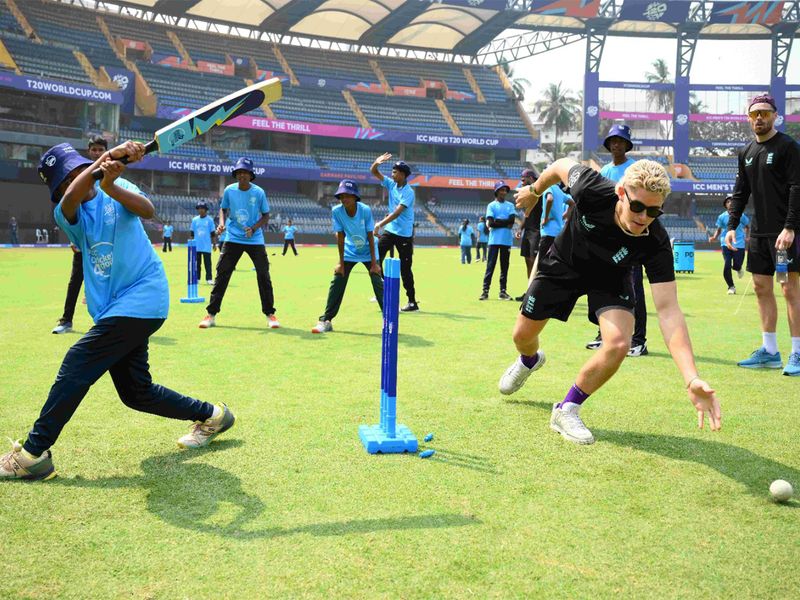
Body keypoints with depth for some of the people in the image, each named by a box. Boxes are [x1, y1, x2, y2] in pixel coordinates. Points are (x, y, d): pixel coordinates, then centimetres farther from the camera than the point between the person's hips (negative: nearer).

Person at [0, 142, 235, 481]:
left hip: (142, 298, -6)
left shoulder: (118, 189, 3)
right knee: (135, 392, 9)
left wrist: (111, 187, -33)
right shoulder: (67, 214, 6)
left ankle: (33, 454, -6)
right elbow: (70, 198, -19)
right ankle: (211, 416, 25)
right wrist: (107, 157, -31)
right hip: (114, 310, 6)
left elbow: (148, 211, -18)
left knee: (76, 366, -13)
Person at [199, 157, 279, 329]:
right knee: (221, 274, -1)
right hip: (233, 239, 1)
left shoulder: (259, 192, -8)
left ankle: (270, 314, 9)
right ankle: (211, 314, 6)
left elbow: (266, 216, -2)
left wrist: (254, 228, -17)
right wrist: (222, 223, -7)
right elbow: (224, 209, 11)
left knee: (263, 275, -4)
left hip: (255, 240, -1)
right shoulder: (229, 190, -4)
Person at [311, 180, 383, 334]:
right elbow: (340, 237, -14)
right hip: (349, 252, 2)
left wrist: (374, 262, -19)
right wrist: (341, 262, -12)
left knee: (378, 283, -9)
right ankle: (325, 320, 7)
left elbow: (370, 237, -20)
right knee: (336, 283, -1)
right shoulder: (336, 211, -20)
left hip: (368, 253, -2)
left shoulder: (365, 210, -25)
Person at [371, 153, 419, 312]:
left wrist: (380, 224, -35)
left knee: (405, 269, -2)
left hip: (404, 234, -7)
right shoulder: (391, 184, 3)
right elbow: (374, 172, 4)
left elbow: (397, 213, -27)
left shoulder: (408, 192, -18)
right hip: (389, 230, 7)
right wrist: (376, 162, -19)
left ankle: (412, 302, 6)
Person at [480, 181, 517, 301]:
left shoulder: (510, 205, 14)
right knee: (490, 265, -6)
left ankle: (503, 291, 10)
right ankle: (485, 291, -6)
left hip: (507, 240, 4)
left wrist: (498, 221, -8)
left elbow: (512, 220, -2)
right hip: (494, 240, -4)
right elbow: (490, 223, -9)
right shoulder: (491, 205, 4)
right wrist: (506, 223, -6)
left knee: (505, 266, 6)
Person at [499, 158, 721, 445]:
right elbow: (562, 165, -14)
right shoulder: (591, 190, -37)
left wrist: (692, 379, -51)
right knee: (523, 336, 9)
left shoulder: (656, 244, -36)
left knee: (618, 345, -25)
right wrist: (535, 190, 6)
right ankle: (530, 361, 51)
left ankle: (566, 410, 0)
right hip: (563, 264, 1)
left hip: (610, 279, -1)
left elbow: (668, 311, -41)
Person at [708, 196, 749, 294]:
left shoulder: (741, 216, 2)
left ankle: (739, 269, 41)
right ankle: (731, 287, 10)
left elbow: (747, 227, 15)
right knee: (727, 266, -8)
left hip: (739, 244, 0)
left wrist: (747, 237, 0)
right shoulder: (722, 216, 3)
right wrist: (714, 237, -10)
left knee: (737, 266, -2)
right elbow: (718, 229, 9)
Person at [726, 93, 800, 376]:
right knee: (761, 288, 8)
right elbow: (740, 193, 18)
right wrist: (732, 226, 8)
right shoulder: (746, 153, 14)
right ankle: (769, 352, 15)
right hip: (759, 233, 7)